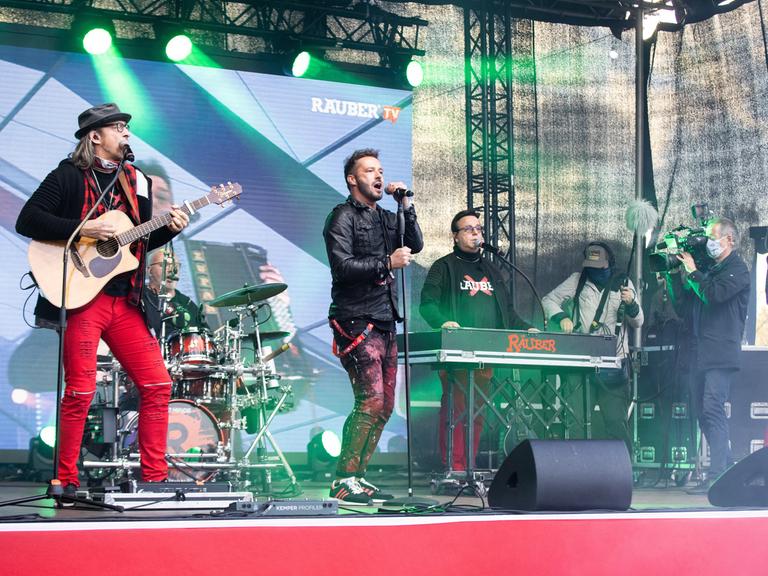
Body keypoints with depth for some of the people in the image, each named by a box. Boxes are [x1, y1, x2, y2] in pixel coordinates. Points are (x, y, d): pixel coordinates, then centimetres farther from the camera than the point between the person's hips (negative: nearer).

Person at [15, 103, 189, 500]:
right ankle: (66, 483, 4)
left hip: (125, 301, 6)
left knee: (157, 385, 1)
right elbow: (26, 220, -11)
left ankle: (155, 478, 9)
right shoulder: (69, 176, -2)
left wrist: (169, 229, 1)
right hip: (81, 298, -6)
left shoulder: (135, 180, 17)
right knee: (81, 391, -8)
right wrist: (82, 229, -19)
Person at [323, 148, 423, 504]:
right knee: (371, 401, -16)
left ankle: (357, 476, 14)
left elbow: (415, 245, 9)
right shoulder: (343, 217, -3)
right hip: (357, 323, -9)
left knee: (384, 406, 7)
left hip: (385, 324, 9)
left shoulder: (385, 217, 20)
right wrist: (387, 263, -19)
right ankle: (343, 480, -11)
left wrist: (405, 205, 2)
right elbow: (342, 266, -14)